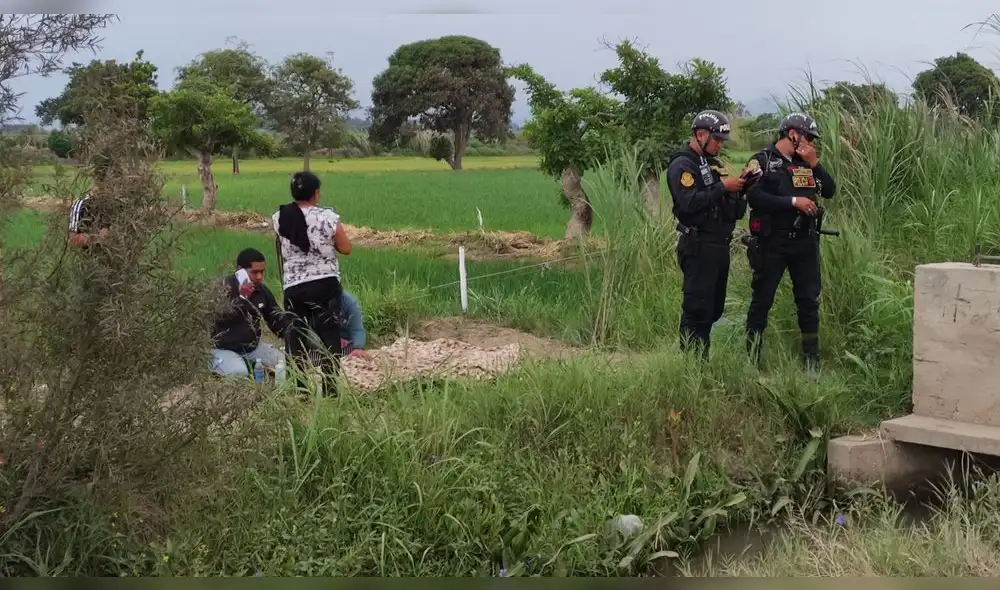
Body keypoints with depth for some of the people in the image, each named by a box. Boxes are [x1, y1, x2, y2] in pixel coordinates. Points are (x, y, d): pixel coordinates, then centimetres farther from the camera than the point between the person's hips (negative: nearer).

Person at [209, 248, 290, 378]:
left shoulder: (262, 290, 1)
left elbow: (277, 319, 9)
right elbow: (218, 320, -28)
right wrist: (241, 298, -34)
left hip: (252, 347, 6)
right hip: (224, 349, -6)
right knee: (239, 373, -31)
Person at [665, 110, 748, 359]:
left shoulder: (713, 164, 20)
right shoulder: (682, 165, -7)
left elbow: (736, 209, 23)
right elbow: (690, 202, -24)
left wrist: (739, 186, 2)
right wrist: (722, 187, -19)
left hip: (720, 245, 9)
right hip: (698, 246, -9)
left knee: (714, 308, 12)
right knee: (698, 308, -9)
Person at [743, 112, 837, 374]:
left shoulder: (807, 163, 12)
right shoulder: (762, 161, -6)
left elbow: (830, 191, 7)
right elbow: (754, 196, -20)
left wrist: (815, 163, -5)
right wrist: (793, 201, -21)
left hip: (805, 242, 5)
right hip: (771, 243, -5)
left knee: (809, 301, 7)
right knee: (762, 301, 4)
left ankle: (812, 362, 15)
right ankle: (752, 359, 14)